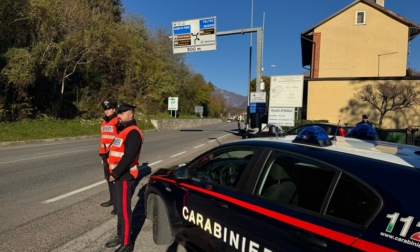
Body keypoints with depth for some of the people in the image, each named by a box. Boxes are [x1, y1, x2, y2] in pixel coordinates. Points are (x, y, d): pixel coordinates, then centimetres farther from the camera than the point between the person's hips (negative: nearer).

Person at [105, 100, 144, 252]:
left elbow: (128, 157, -26)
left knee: (124, 210, -1)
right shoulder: (123, 130, 15)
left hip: (125, 177, -9)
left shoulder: (133, 133, -17)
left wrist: (115, 174, -20)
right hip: (119, 176, 9)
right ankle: (120, 236, 33)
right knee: (120, 208, 19)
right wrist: (114, 173, 9)